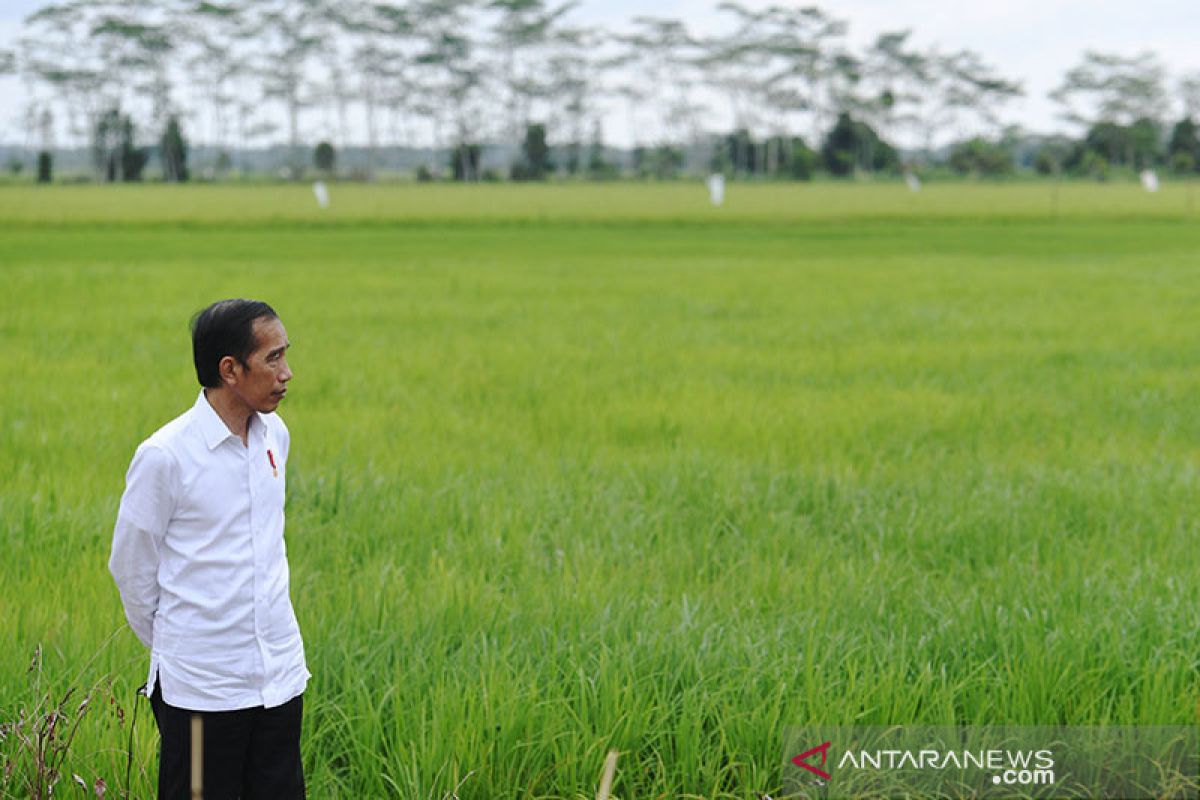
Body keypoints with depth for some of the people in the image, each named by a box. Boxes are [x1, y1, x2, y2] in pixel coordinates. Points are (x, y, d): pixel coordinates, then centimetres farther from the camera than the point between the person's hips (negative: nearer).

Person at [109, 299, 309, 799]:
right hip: (201, 687, -5)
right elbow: (131, 568, -4)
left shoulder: (275, 437, 5)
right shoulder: (164, 456, -14)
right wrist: (169, 645, 9)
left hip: (281, 676, 5)